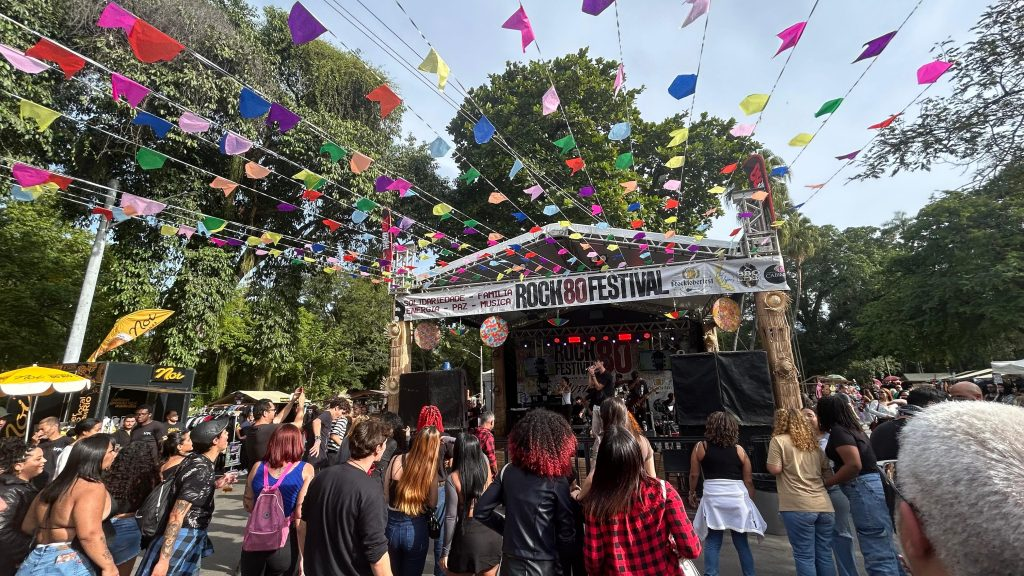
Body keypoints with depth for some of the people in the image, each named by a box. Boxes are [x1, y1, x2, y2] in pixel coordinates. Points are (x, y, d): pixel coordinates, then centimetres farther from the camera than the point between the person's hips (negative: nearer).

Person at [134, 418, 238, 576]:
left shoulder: (195, 459, -1)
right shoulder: (201, 470, -28)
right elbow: (177, 515, -27)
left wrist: (215, 485, 6)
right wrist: (164, 560, -25)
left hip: (189, 535, 9)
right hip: (181, 537, -9)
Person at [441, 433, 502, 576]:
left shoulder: (453, 478, -12)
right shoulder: (486, 467, 0)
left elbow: (451, 517, -12)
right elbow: (480, 453, 22)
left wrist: (445, 552, -2)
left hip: (467, 534, -4)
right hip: (491, 533, 4)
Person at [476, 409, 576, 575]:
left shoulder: (508, 471, -6)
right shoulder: (558, 481, -15)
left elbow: (481, 511, -2)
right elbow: (566, 533, -12)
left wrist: (508, 528, 9)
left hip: (511, 561, 3)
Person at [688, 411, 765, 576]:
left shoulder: (700, 447, 0)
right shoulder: (739, 450, 3)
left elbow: (694, 474, 2)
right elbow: (748, 481, 7)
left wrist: (692, 493, 18)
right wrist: (749, 501, 21)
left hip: (713, 499, -2)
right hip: (737, 498, 2)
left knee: (712, 543, 6)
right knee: (741, 542, 15)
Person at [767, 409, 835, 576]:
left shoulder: (779, 440, -3)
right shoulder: (813, 442, 16)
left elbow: (775, 469, -8)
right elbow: (828, 472, 19)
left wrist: (771, 458, 11)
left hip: (799, 507, -6)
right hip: (824, 506, 6)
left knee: (805, 556, 1)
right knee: (825, 555, 13)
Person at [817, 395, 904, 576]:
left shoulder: (838, 431, -14)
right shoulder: (852, 427, 15)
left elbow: (854, 465, -23)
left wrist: (825, 484, -13)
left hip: (863, 488, -10)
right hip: (872, 485, 10)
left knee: (877, 555, -5)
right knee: (885, 549, 16)